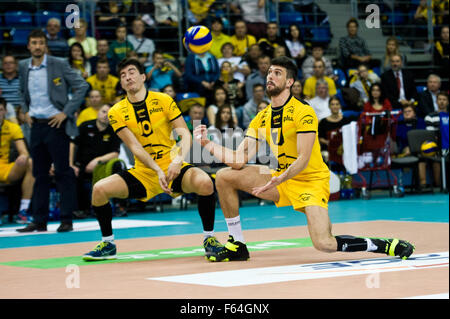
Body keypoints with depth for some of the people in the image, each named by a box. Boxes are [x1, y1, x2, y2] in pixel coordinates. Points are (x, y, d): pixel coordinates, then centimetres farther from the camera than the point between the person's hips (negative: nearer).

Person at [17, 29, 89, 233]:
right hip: (36, 125, 5)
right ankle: (39, 220, 14)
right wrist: (26, 111, 10)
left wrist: (66, 112, -11)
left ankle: (66, 220, 0)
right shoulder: (23, 67, 9)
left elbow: (82, 86, -7)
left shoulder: (59, 65, -6)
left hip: (56, 124, -5)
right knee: (39, 174, 9)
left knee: (63, 173, -3)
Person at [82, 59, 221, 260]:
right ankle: (108, 244, 2)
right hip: (143, 172, 2)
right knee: (99, 189, -20)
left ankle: (209, 238, -10)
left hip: (172, 167, -1)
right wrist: (158, 171, -25)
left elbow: (185, 134, -6)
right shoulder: (117, 112, 0)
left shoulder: (163, 101, -1)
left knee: (204, 182, -32)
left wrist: (178, 161, -27)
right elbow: (135, 147, -9)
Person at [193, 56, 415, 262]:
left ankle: (384, 245, -9)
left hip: (311, 180, -7)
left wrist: (279, 180, -40)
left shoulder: (303, 112, -15)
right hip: (280, 179, 7)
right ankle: (237, 245, 5)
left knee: (324, 244, -28)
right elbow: (239, 160, 0)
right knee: (224, 177, -5)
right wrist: (207, 144, -10)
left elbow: (303, 160, -23)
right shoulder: (261, 118, 5)